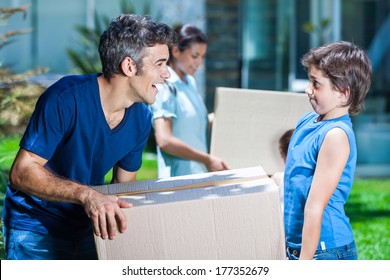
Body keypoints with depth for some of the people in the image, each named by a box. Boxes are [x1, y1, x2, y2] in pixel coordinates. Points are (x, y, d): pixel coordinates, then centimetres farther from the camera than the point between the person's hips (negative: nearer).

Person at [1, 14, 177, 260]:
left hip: (90, 227, 6)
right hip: (36, 227, -6)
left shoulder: (141, 118, -3)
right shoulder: (66, 99, -24)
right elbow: (22, 172, -27)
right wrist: (86, 194, -40)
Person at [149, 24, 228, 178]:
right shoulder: (165, 87, -12)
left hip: (199, 174, 8)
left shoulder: (189, 81, 13)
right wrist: (207, 159, -19)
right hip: (179, 177, -8)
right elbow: (164, 140, -21)